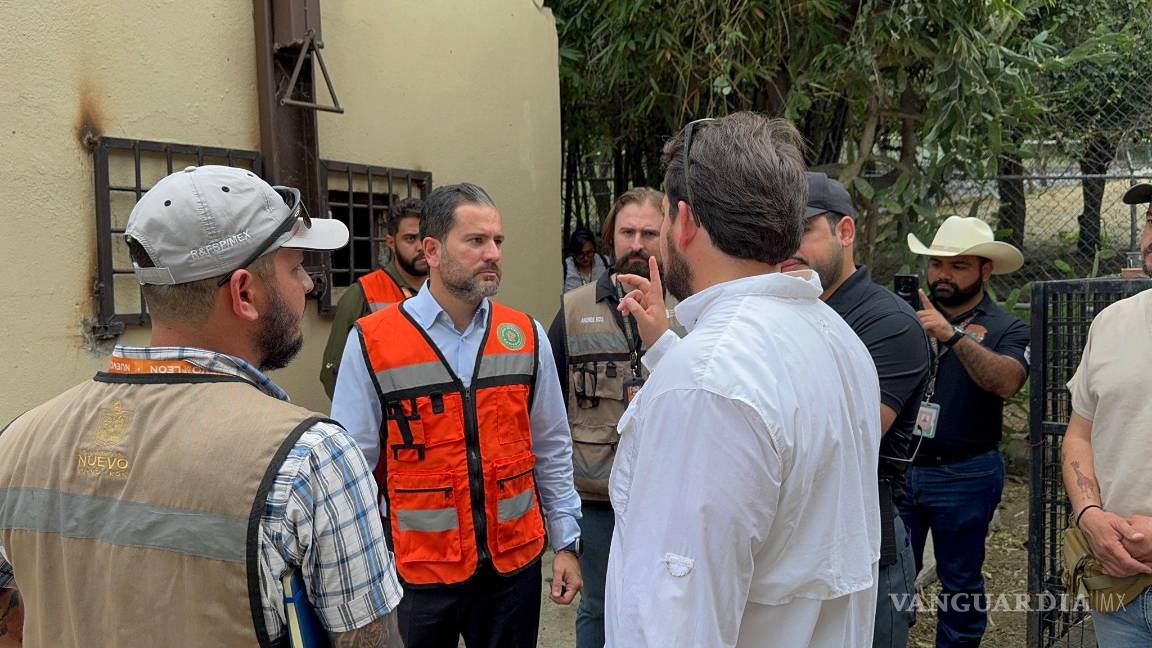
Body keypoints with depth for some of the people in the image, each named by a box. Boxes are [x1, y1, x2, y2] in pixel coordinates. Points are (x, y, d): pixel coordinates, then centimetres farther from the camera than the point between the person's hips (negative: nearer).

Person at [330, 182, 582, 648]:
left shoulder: (527, 337, 0)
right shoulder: (372, 343, -10)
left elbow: (551, 451, 6)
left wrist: (566, 542, 6)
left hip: (515, 564, 3)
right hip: (418, 573, -2)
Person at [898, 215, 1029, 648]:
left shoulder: (1006, 329, -1)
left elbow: (1007, 382, -22)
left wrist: (954, 335, -33)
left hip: (965, 475, -2)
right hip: (898, 467, 2)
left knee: (960, 583, 13)